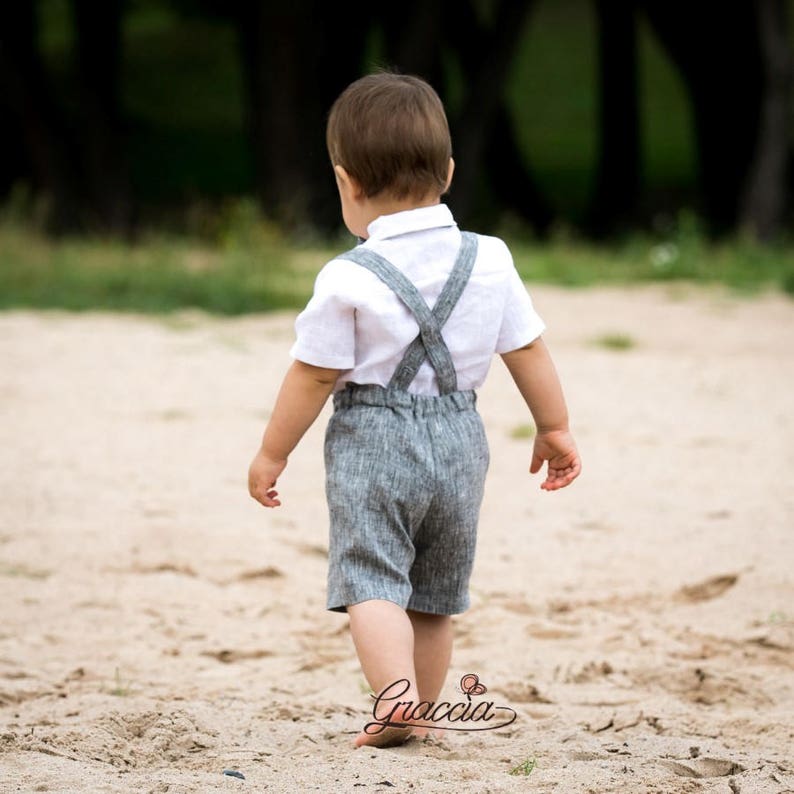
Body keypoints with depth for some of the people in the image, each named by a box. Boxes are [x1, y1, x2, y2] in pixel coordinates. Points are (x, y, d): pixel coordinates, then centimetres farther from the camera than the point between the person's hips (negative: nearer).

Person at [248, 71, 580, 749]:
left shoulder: (348, 280, -13)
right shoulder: (490, 261, 0)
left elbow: (314, 376, -8)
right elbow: (529, 350, 7)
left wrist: (272, 454, 4)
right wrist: (555, 429, 20)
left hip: (371, 444, -5)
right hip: (458, 442, 5)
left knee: (371, 583, -6)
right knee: (434, 596, 15)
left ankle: (396, 699, -26)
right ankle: (418, 715, 22)